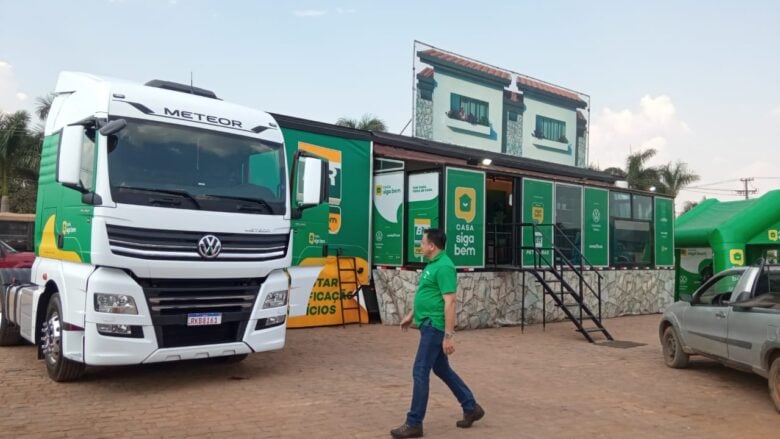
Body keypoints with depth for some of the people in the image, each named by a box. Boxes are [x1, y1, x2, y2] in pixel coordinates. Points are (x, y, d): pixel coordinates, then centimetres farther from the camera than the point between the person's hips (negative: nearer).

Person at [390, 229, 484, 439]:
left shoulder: (444, 267, -19)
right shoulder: (433, 264, 12)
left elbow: (450, 303, -22)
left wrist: (449, 335, -23)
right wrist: (411, 315, 26)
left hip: (435, 327, -10)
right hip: (428, 325, 10)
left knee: (420, 372, -4)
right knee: (442, 369, 18)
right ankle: (471, 408, 29)